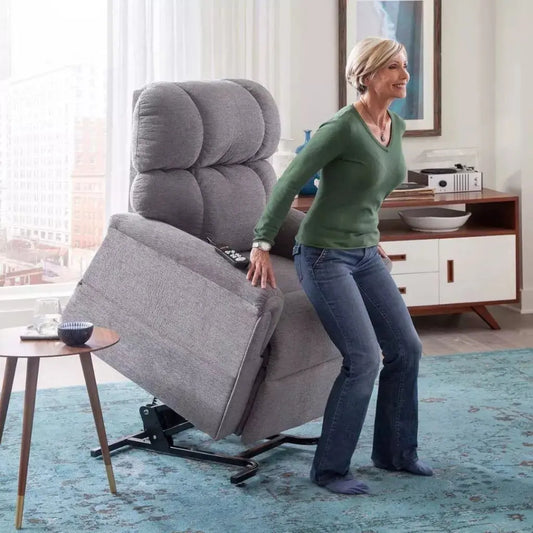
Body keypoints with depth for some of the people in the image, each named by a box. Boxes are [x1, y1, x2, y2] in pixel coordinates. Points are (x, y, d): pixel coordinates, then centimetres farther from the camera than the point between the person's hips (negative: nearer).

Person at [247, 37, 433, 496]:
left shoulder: (396, 126, 4)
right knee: (363, 359, -13)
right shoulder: (342, 128, -20)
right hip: (325, 256, -8)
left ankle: (395, 451, 24)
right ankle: (329, 469, 2)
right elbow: (289, 183, -16)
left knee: (406, 349, 7)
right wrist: (262, 244, -16)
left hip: (365, 254, 8)